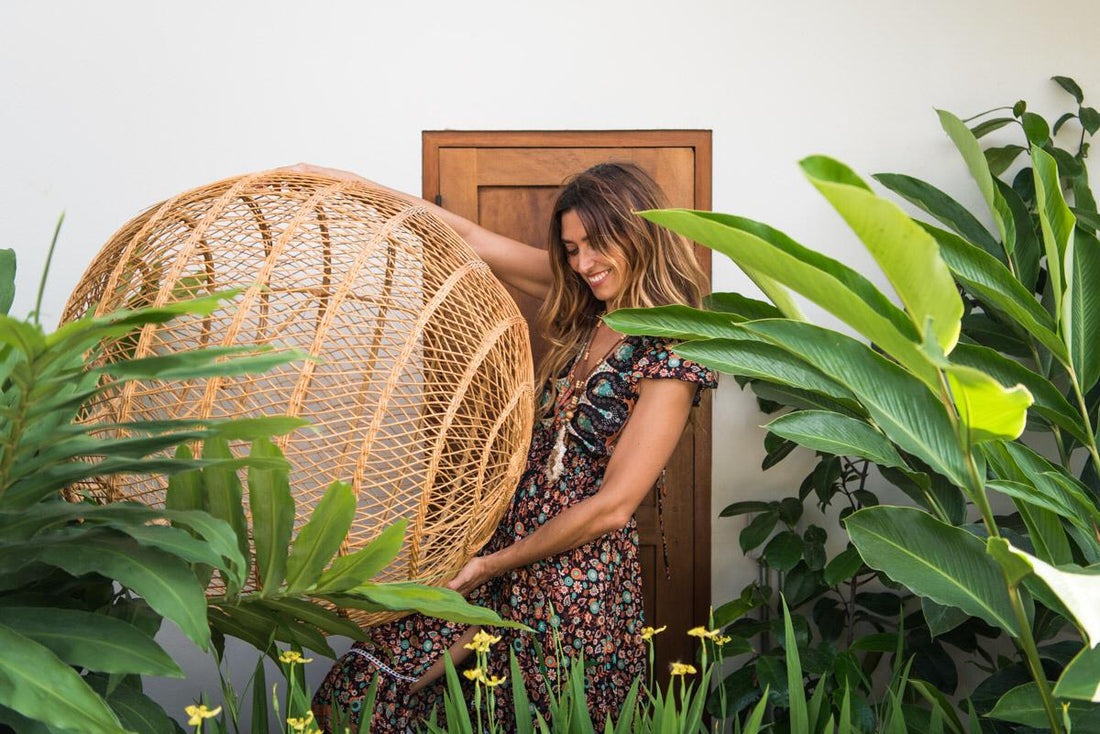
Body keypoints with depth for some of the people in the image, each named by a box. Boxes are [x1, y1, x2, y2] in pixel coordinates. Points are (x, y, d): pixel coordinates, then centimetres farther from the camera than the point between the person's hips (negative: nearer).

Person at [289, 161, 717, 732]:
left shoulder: (670, 359, -14)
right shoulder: (583, 309, 6)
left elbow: (612, 507, -16)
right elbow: (469, 238, 7)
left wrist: (494, 564, -10)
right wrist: (347, 183, 5)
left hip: (580, 577, -6)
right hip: (502, 529, 7)